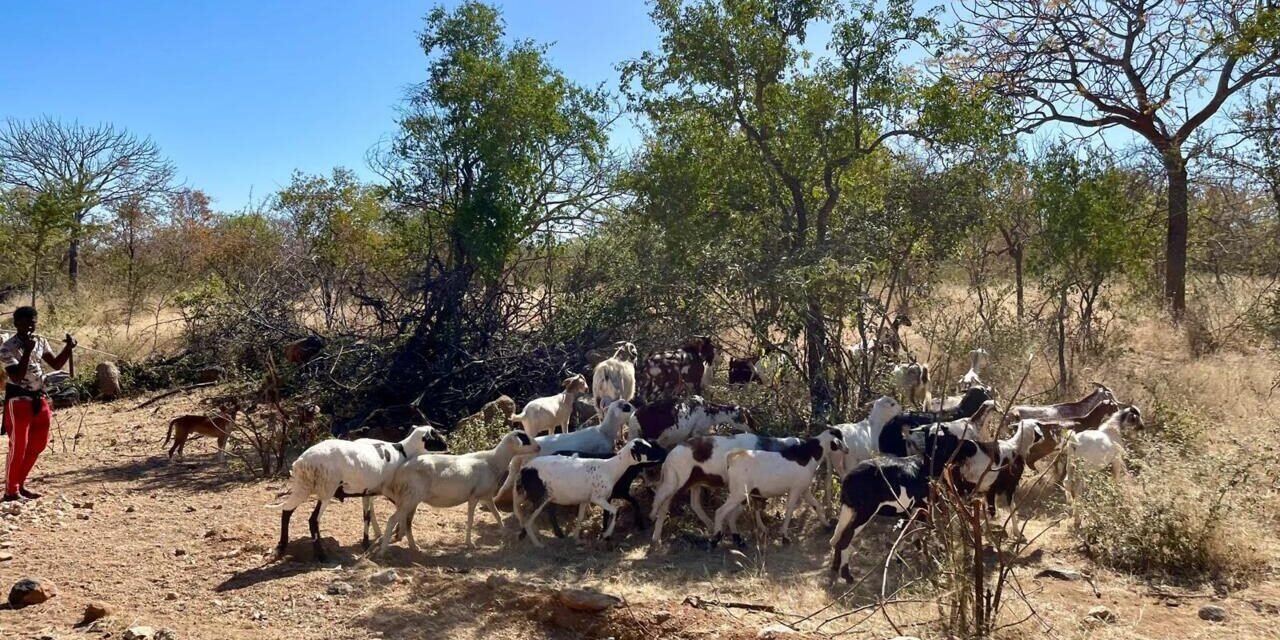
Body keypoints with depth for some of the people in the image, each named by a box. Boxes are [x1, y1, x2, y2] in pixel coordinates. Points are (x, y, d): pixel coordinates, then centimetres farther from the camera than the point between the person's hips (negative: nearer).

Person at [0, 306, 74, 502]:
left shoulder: (40, 342, 6)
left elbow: (56, 364, 13)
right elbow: (16, 377, -23)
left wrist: (68, 348, -4)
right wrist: (27, 351, -29)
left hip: (39, 398, 7)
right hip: (18, 399, -7)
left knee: (38, 443, 12)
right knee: (18, 446, -5)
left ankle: (20, 484, 25)